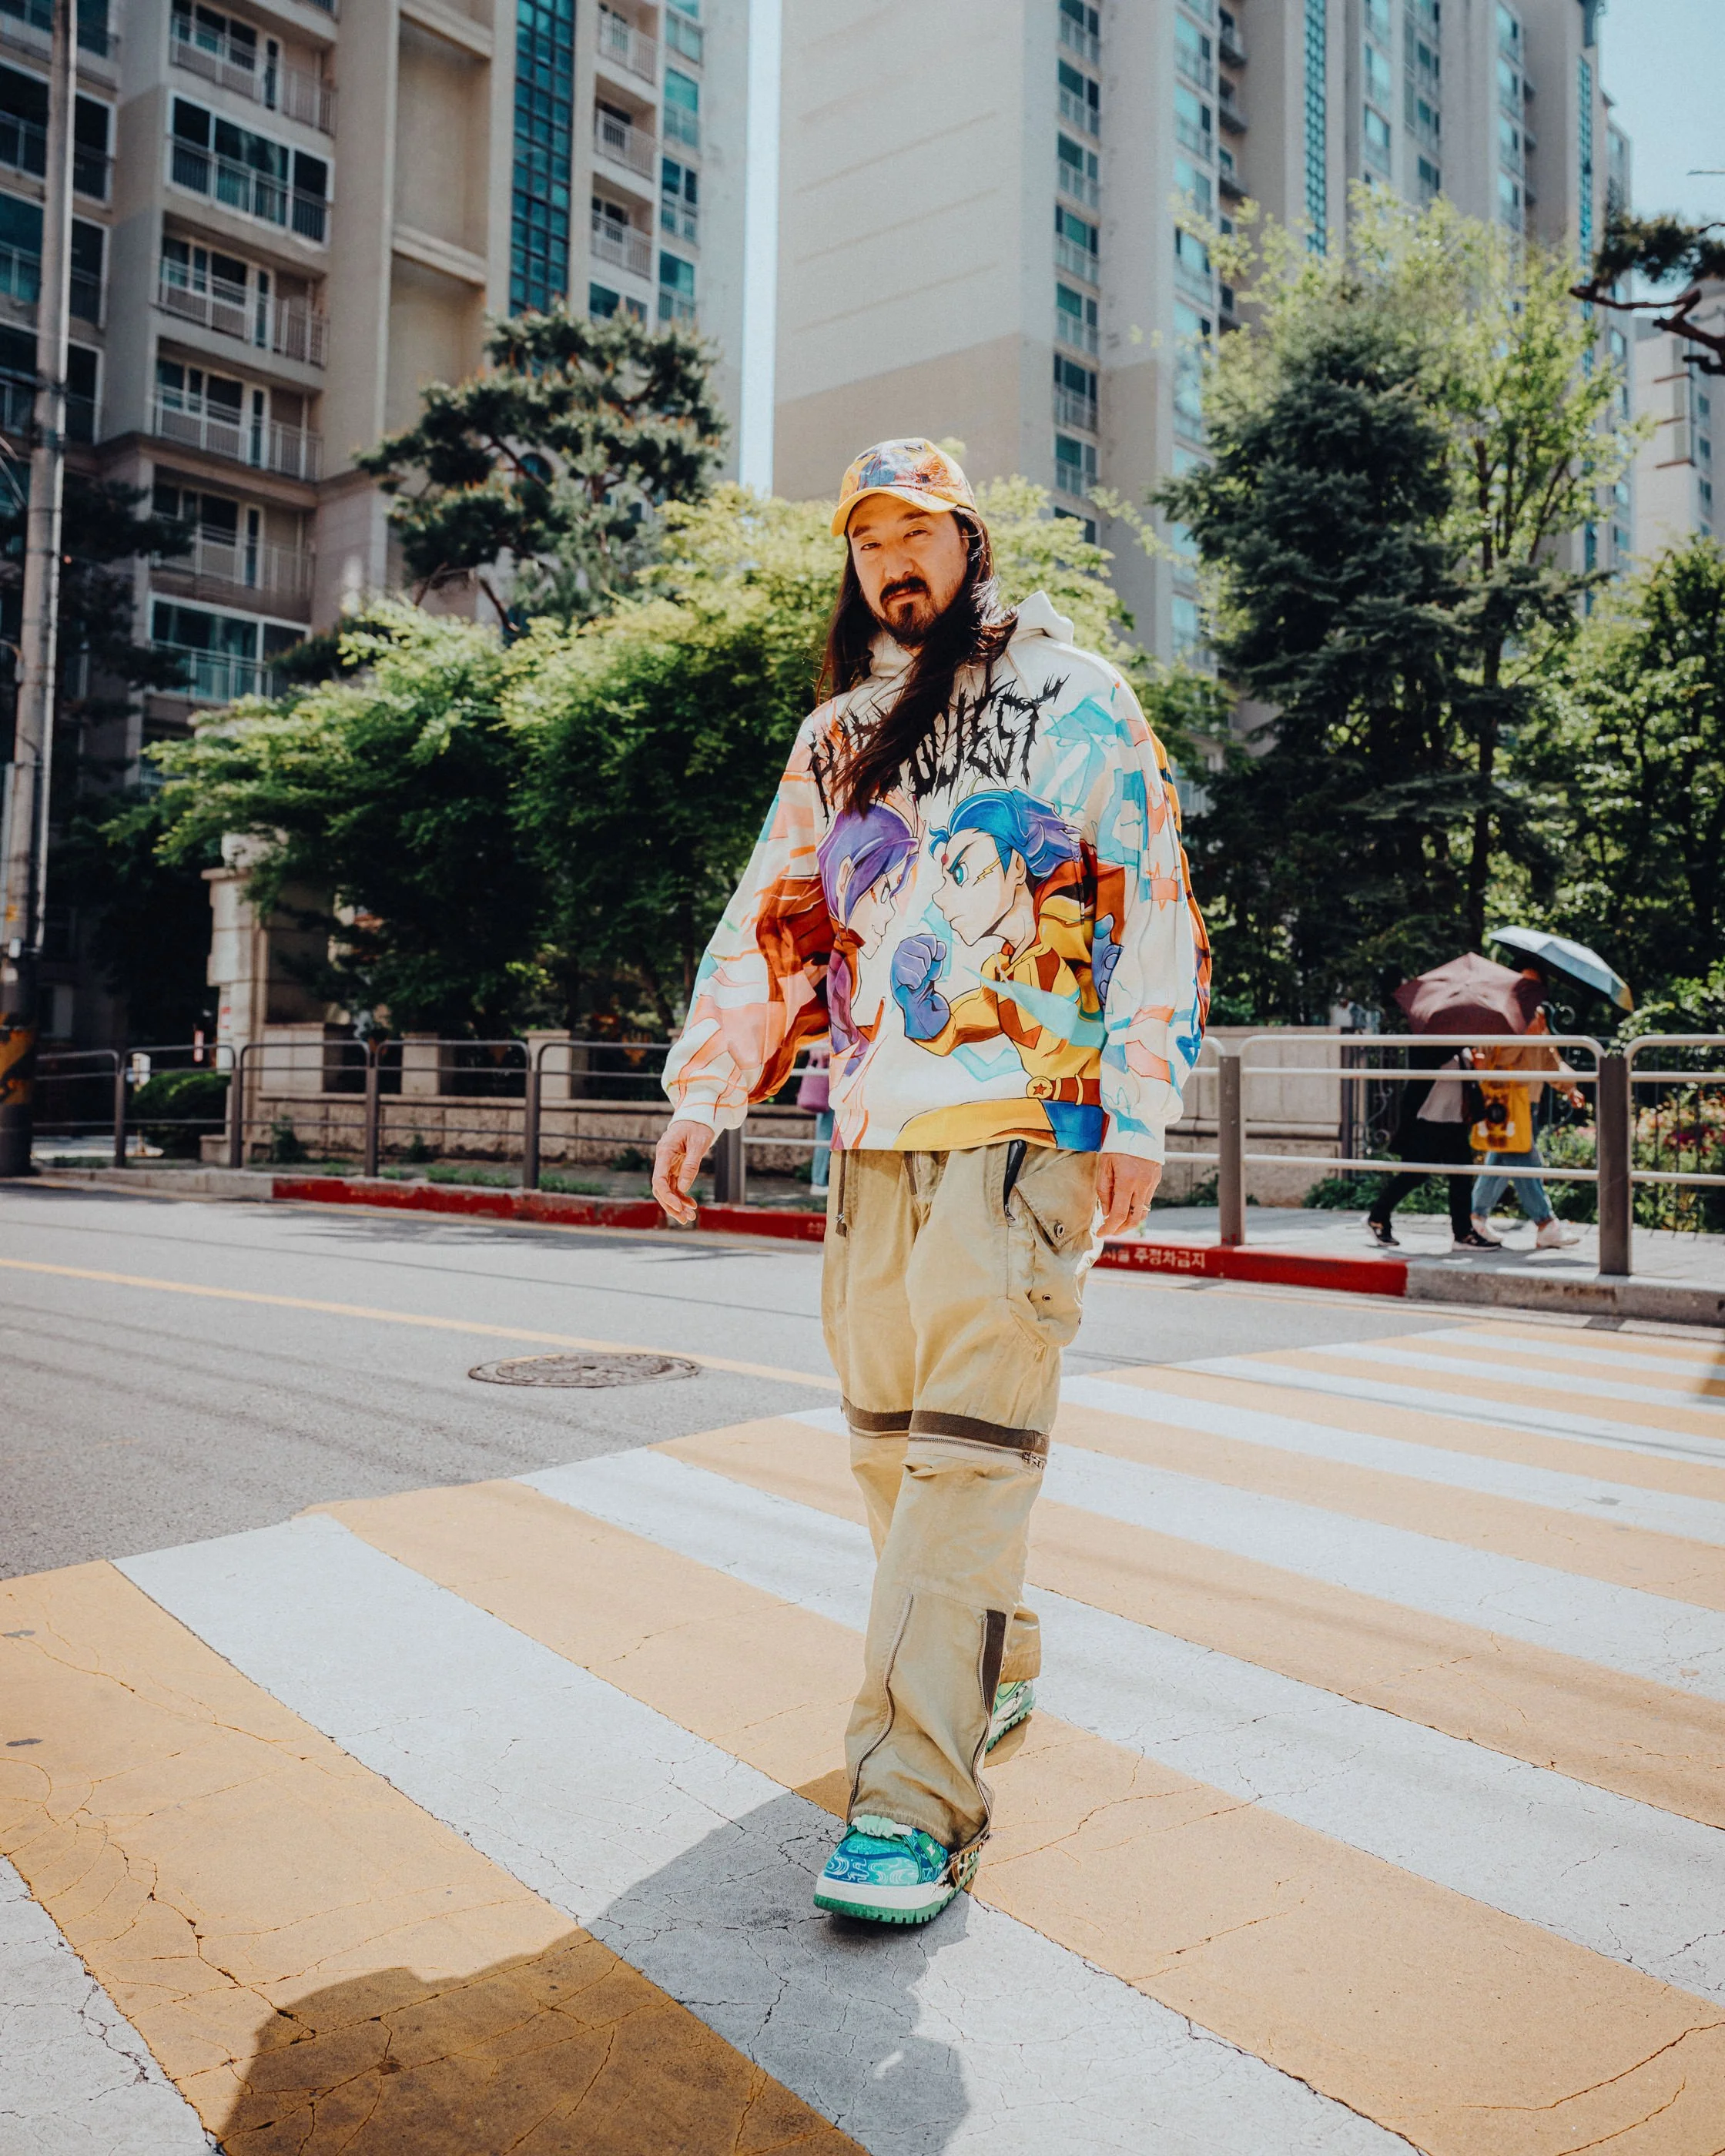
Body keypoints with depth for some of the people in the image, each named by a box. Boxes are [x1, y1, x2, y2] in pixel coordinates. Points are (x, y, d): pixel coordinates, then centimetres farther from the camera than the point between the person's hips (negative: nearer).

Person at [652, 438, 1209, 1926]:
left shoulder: (1079, 704, 4)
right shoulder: (833, 741, 19)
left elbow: (1151, 910, 0)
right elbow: (773, 925, 19)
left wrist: (1139, 1108, -8)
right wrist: (705, 1095, 11)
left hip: (1023, 1129, -5)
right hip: (872, 1136, 6)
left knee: (966, 1451, -11)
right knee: (889, 1439, 10)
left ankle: (917, 1800, -7)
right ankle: (991, 1668, 32)